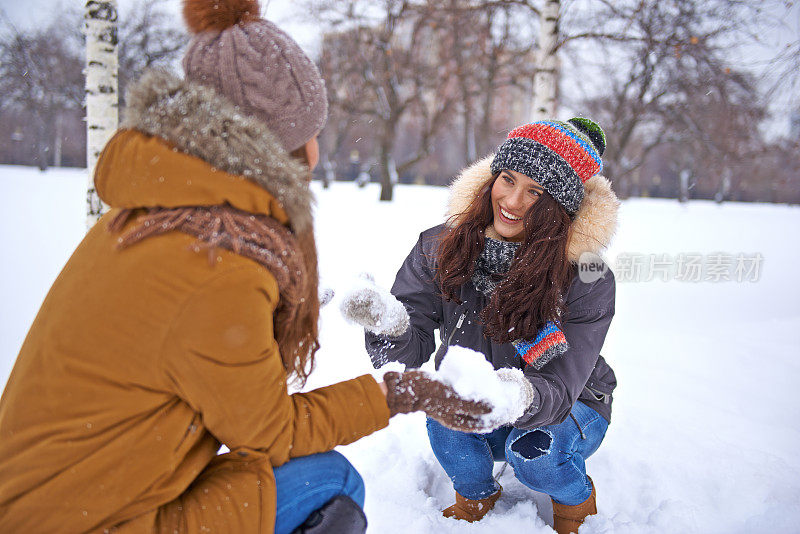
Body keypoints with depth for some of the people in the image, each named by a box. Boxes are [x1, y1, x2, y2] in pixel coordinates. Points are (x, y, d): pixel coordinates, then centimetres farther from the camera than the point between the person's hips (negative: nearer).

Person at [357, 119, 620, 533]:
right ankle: (475, 497, 5)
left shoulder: (588, 281, -24)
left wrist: (526, 397, -52)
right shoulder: (443, 247, -17)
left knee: (534, 452, -32)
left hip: (570, 408, -2)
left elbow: (560, 389, -28)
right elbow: (409, 350, -20)